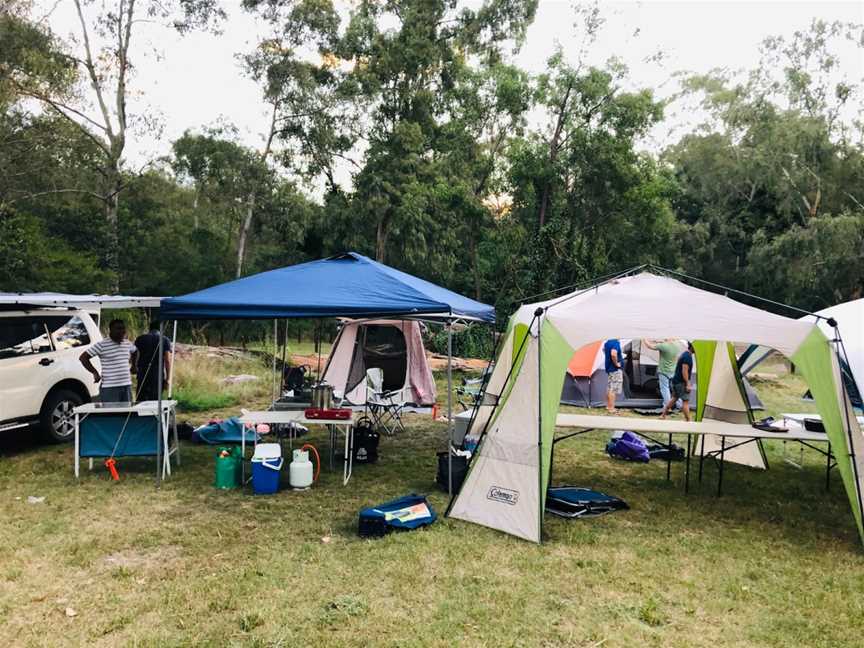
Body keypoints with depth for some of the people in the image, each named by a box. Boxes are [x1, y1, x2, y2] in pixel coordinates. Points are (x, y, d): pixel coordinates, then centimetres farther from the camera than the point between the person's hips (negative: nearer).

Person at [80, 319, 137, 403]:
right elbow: (83, 357, -7)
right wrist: (95, 373, -9)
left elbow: (135, 352, 33)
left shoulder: (128, 344, 11)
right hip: (109, 387, -6)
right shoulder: (102, 345, -8)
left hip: (127, 386, 6)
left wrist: (132, 367, 23)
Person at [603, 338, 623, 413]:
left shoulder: (607, 342, 8)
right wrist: (616, 364, -21)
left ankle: (608, 406, 25)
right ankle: (611, 409, -2)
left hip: (609, 368, 10)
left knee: (609, 388, 16)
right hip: (615, 369, -9)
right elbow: (613, 354, -37)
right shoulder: (616, 343, -22)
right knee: (613, 389, -5)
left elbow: (604, 349, 28)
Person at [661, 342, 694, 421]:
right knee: (686, 401, -5)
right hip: (681, 382, -10)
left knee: (673, 398, 17)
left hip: (676, 380, 10)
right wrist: (687, 384, -21)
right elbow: (684, 371, -23)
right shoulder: (688, 356, -18)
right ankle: (688, 420, -3)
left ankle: (663, 415, 20)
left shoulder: (684, 354, 13)